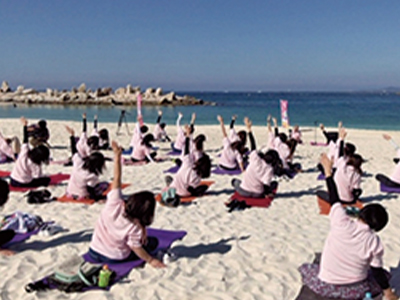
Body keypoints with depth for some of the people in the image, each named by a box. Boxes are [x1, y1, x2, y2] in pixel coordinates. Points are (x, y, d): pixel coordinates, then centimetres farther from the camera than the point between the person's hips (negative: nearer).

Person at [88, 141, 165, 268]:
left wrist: (117, 156, -21)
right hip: (114, 259, -2)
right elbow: (136, 248, -20)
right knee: (153, 242, 8)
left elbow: (117, 178, -23)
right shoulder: (135, 228, -30)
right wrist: (150, 260, -6)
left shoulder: (114, 204, -25)